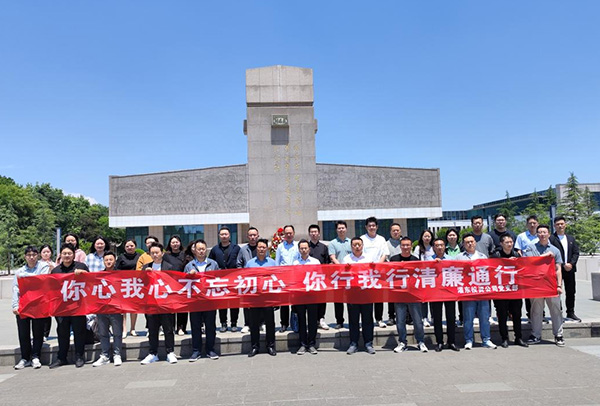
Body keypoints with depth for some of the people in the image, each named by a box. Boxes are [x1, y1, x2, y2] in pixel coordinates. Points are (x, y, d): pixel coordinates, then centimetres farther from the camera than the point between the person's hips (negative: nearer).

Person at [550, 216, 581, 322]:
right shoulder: (551, 238, -5)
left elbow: (576, 252, 10)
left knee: (571, 292, 10)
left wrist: (571, 264, -6)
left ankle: (571, 313, 20)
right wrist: (563, 265, -14)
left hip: (570, 269, 5)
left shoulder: (571, 238, 15)